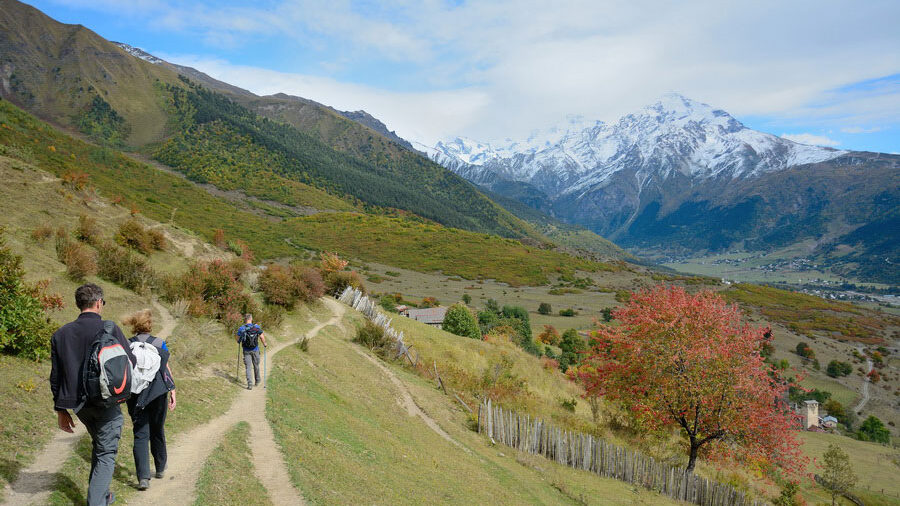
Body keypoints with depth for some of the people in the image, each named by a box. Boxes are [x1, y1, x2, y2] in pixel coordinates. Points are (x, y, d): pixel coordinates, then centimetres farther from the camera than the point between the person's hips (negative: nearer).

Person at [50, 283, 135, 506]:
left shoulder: (60, 334, 2)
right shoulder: (110, 329, -14)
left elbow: (56, 377, 6)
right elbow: (130, 362, -9)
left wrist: (61, 409, 14)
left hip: (77, 402, 6)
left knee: (98, 445, 26)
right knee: (106, 453, 5)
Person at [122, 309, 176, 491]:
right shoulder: (160, 344, -1)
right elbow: (166, 369, -2)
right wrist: (172, 391, 0)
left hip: (136, 395, 0)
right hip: (158, 393, 0)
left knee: (140, 435, 2)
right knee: (158, 432, 16)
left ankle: (143, 477, -10)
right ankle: (160, 469, 31)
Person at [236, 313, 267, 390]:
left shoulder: (241, 328, -4)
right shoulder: (256, 327, -7)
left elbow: (238, 340, 0)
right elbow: (262, 337, -11)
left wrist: (241, 343, 22)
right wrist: (264, 344, 7)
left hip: (246, 351, 0)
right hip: (255, 350, 0)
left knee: (248, 367, 3)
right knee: (256, 366, 18)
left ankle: (250, 384, -6)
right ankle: (257, 381, 33)